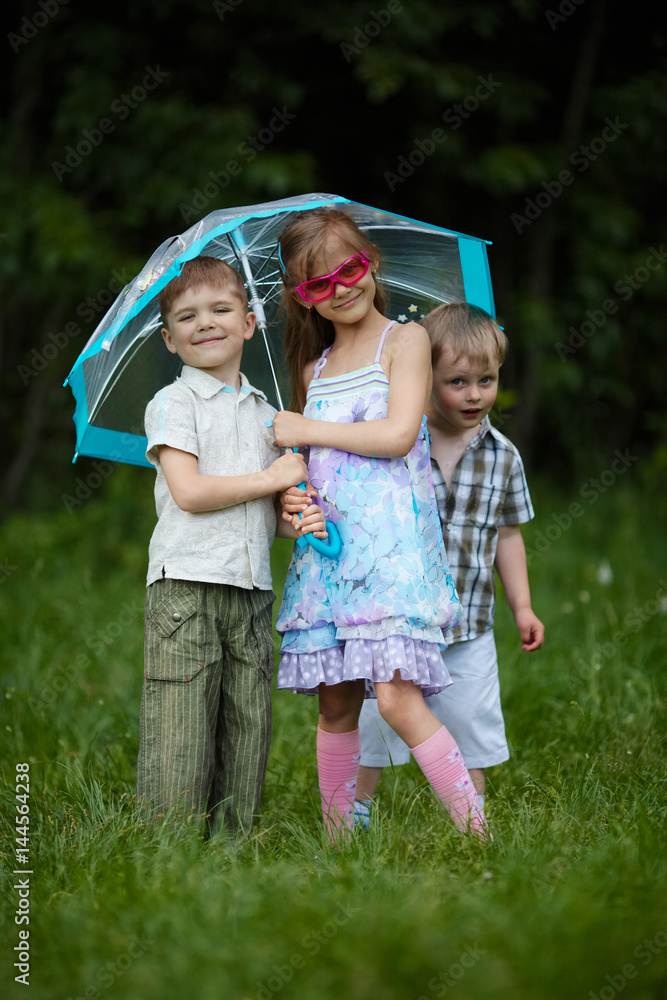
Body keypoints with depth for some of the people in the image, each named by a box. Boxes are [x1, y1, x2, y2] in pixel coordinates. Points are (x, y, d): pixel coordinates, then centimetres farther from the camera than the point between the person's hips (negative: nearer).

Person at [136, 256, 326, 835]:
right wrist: (274, 478, -6)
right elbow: (189, 492, -13)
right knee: (180, 740, -9)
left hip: (252, 590, 6)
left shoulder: (265, 413, 19)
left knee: (248, 734, 4)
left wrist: (302, 519, -3)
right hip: (185, 586, -6)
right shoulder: (173, 404, 0)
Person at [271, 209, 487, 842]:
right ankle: (336, 836, 14)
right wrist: (291, 497, 3)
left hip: (393, 544, -6)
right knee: (336, 703, 5)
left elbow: (397, 434, -12)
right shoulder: (314, 366, 19)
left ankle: (477, 831, -12)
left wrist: (306, 429, -2)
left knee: (397, 697, -17)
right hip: (326, 545, 6)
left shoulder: (405, 340, 1)